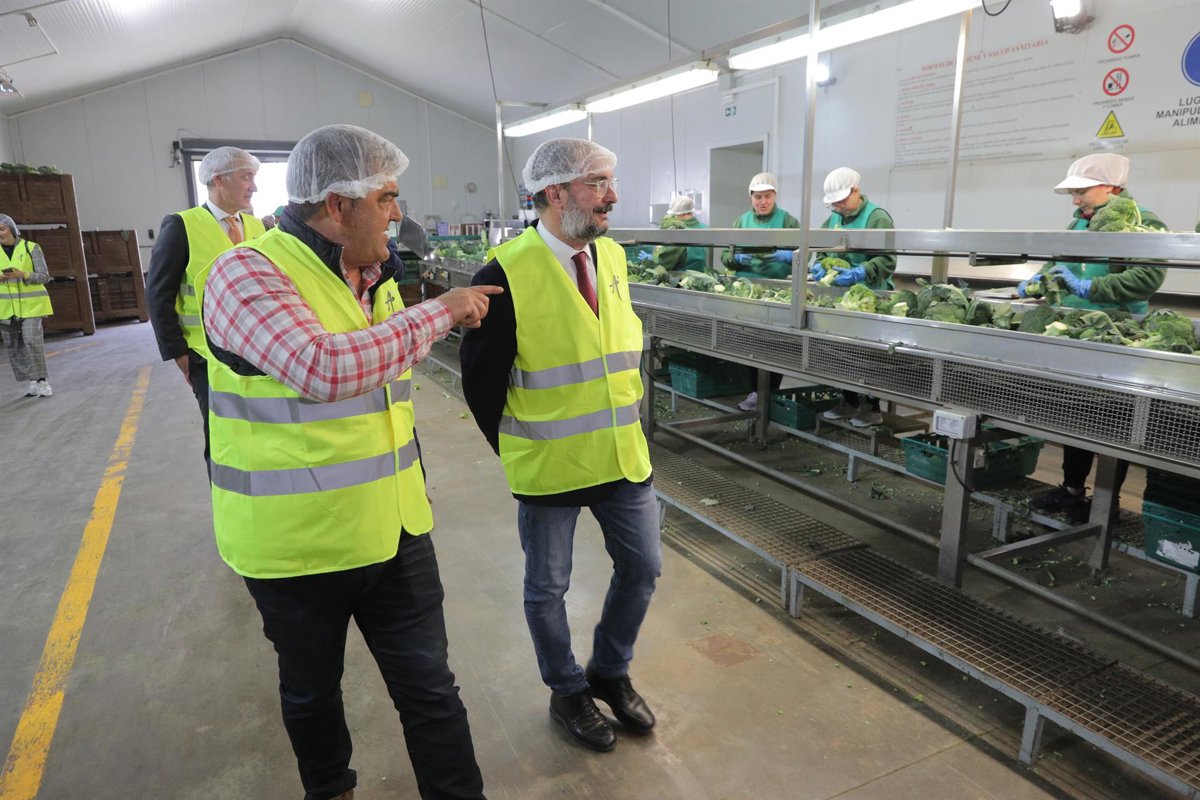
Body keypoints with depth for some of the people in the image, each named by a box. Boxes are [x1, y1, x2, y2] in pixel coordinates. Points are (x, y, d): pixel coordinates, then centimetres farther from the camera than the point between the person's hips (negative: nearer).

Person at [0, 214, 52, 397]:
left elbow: (44, 277, -7)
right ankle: (33, 383, 8)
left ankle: (42, 381, -8)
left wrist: (21, 275, -23)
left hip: (31, 303, -4)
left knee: (32, 340, -16)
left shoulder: (31, 247, -4)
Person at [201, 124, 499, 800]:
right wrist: (438, 312, -25)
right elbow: (321, 368, -35)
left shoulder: (374, 277, 5)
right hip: (298, 545, -5)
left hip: (396, 532, 5)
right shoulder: (246, 274, -17)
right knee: (313, 693, 20)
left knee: (430, 688, 10)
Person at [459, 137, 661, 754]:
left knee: (642, 568, 16)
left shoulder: (612, 258, 3)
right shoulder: (506, 275, -18)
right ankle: (568, 693, 39)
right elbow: (481, 381, -11)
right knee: (548, 588, 13)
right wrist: (517, 453, -2)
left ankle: (610, 673, 41)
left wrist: (626, 422, 11)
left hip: (623, 455, 6)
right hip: (549, 468, -6)